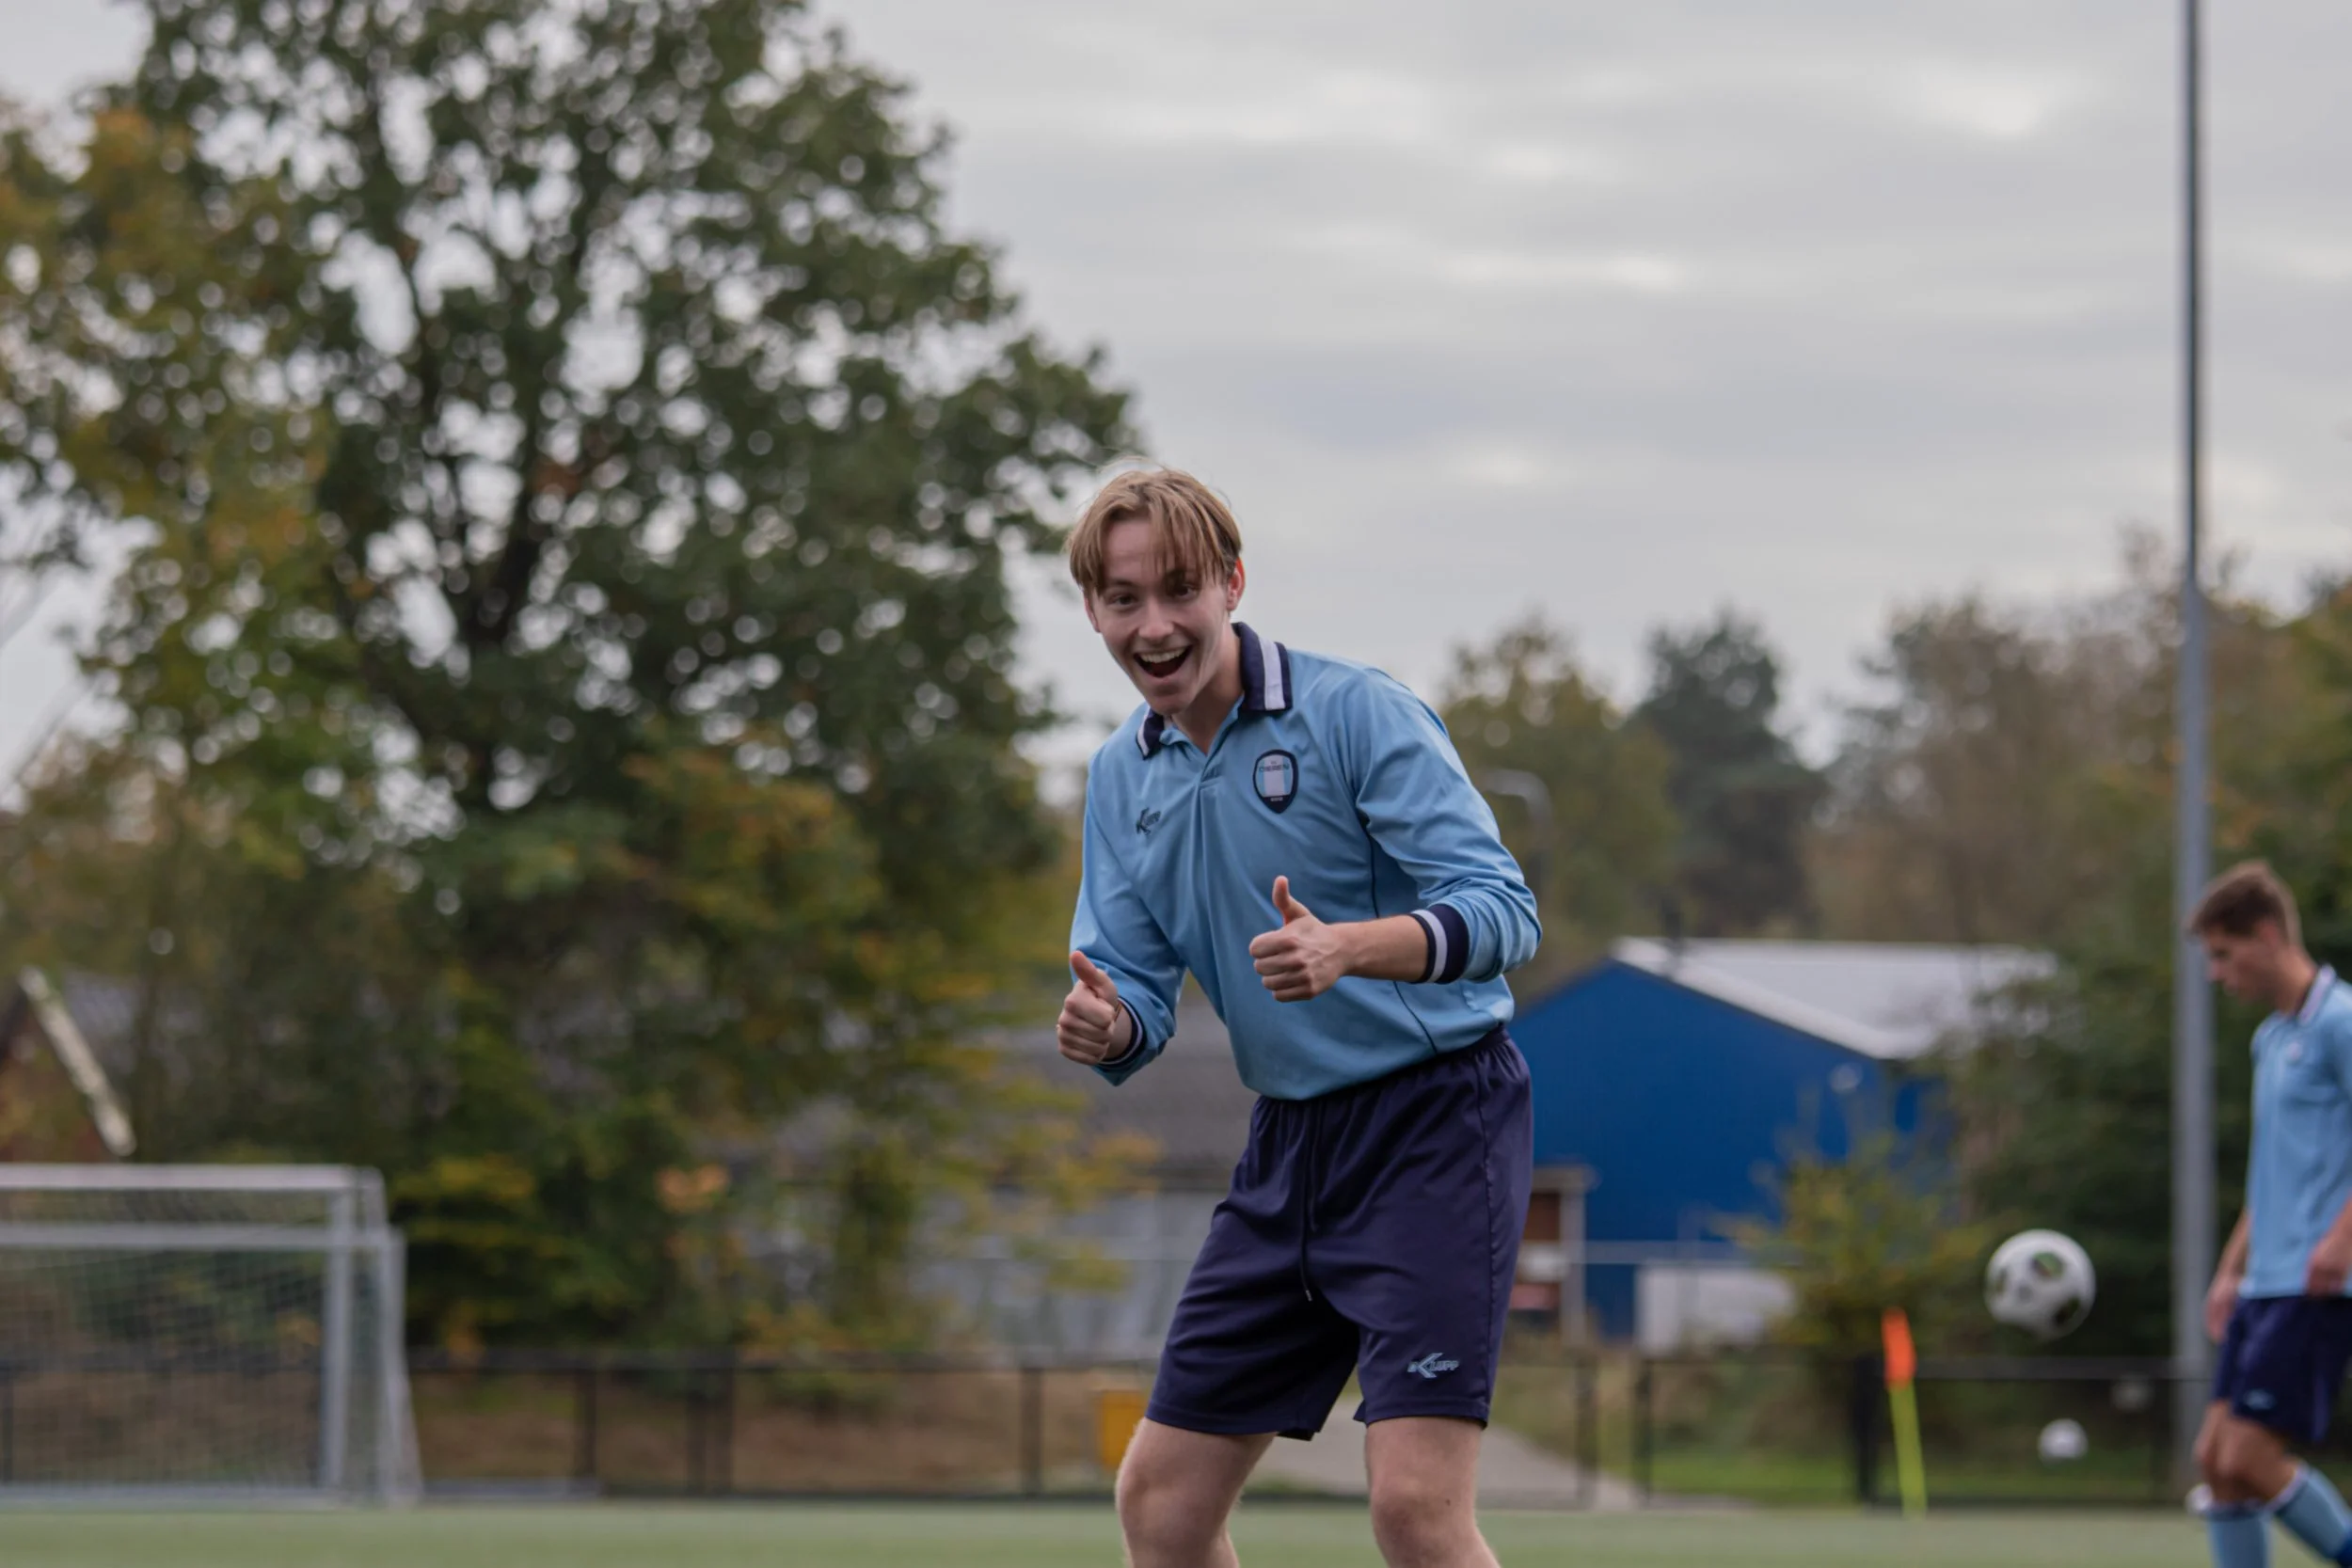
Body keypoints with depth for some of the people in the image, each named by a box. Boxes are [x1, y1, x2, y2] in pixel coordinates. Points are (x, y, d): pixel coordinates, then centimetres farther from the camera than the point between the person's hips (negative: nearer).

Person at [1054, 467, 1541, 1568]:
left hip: (1435, 1116, -7)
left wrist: (1346, 949, -37)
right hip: (1292, 1138, 7)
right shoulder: (1120, 776, 9)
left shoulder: (1356, 711, -12)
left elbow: (1500, 910, -19)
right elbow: (1137, 985, 11)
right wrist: (1105, 1024, -13)